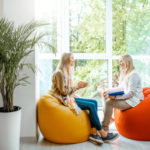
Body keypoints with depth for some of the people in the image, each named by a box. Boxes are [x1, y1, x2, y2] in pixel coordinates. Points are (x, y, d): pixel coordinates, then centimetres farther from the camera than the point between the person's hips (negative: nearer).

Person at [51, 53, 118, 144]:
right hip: (66, 100, -9)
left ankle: (94, 132, -16)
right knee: (91, 105, -20)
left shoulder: (67, 72, 17)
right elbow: (63, 91, -17)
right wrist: (77, 86, -12)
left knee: (94, 102, -9)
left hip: (71, 97, 9)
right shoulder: (59, 73, -13)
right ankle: (103, 134, -10)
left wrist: (79, 86, 0)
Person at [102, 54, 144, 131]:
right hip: (126, 97, 10)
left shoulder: (133, 75, -19)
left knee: (109, 102, -25)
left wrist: (116, 97, -30)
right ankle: (109, 118, 6)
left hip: (133, 100, -10)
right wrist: (109, 91, 5)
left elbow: (131, 93, -24)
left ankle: (105, 127, -14)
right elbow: (121, 88, 18)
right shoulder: (125, 73, 12)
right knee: (106, 96, 5)